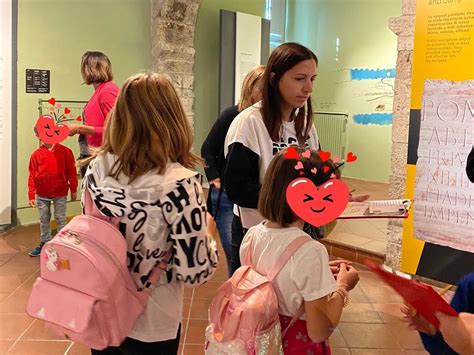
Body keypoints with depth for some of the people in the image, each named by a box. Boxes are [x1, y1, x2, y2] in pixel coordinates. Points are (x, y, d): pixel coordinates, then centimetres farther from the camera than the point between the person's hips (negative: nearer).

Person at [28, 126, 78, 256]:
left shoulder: (65, 151, -5)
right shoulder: (36, 154, -2)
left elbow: (71, 171, -1)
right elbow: (32, 176, -1)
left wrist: (73, 190, 0)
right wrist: (31, 195, -4)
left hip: (60, 193, -2)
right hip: (42, 194, 2)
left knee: (60, 219, 7)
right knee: (44, 220, 14)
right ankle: (44, 243, 28)